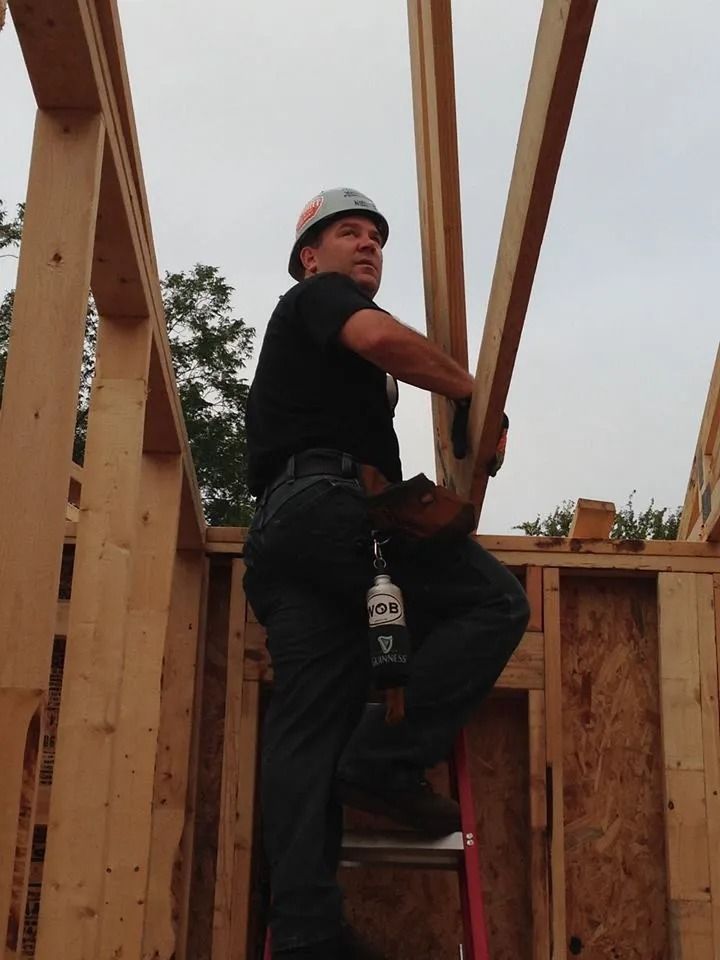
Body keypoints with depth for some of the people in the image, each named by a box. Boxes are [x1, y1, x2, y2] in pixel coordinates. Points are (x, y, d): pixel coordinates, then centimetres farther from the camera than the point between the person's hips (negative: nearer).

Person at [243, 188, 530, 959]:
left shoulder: (300, 332, 39)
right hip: (327, 500, -9)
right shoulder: (319, 294, 11)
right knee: (495, 602, -8)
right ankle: (385, 760, -16)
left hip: (281, 527, 9)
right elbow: (379, 336, -13)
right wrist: (474, 392, -3)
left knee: (307, 726, -4)